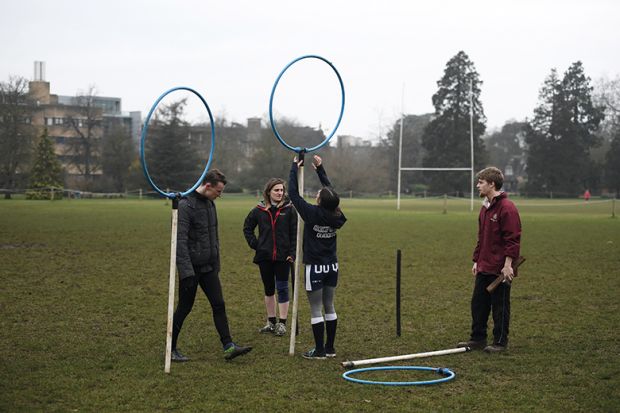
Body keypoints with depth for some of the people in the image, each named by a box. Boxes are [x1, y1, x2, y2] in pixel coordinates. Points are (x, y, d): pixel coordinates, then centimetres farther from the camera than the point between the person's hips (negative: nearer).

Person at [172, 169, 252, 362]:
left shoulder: (210, 203, 10)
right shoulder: (186, 205, -17)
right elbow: (180, 241, -22)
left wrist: (216, 263, 17)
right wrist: (187, 271, -25)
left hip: (209, 267, 7)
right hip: (191, 268, -7)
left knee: (219, 305, 2)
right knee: (184, 308, 3)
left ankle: (228, 346, 4)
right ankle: (171, 349, 16)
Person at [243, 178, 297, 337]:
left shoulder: (289, 209, -3)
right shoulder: (259, 210, 3)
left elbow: (295, 233, -2)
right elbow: (247, 228, 16)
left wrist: (292, 253, -9)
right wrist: (254, 244, 6)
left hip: (283, 257, -3)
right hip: (265, 257, 3)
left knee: (282, 289, -1)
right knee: (268, 289, 12)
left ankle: (282, 323, 7)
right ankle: (271, 322, 24)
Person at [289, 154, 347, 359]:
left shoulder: (312, 213, -19)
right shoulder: (336, 216, -5)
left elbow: (293, 193, -9)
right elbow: (330, 190, 13)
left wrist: (295, 168, 2)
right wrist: (320, 168, 20)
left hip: (315, 267, -6)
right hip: (332, 266, 6)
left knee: (316, 310, 1)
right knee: (329, 306, 14)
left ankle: (319, 350, 4)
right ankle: (330, 348, 19)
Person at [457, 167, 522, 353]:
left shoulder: (507, 208, -15)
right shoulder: (485, 208, 14)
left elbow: (513, 239, -18)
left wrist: (508, 264, -21)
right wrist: (476, 260, 18)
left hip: (500, 269, -9)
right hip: (483, 268, 9)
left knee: (500, 306, 1)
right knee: (478, 303, 12)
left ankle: (500, 342, 11)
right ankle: (478, 338, 23)